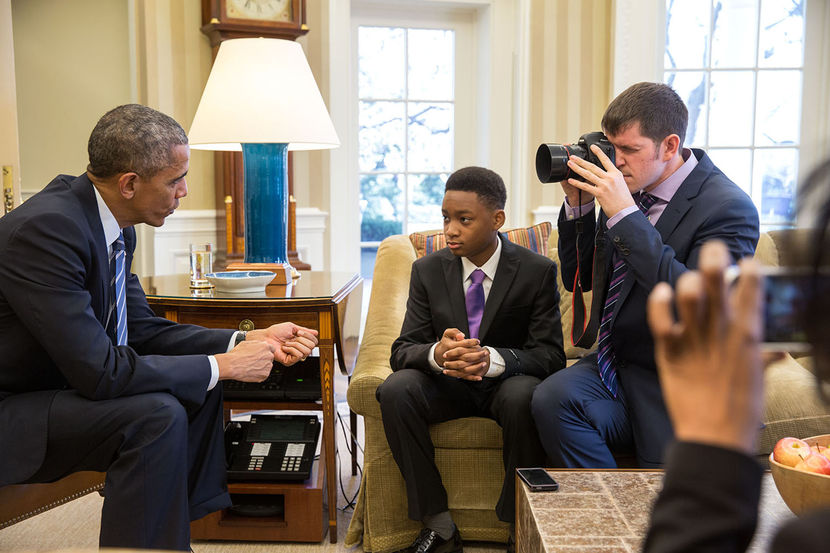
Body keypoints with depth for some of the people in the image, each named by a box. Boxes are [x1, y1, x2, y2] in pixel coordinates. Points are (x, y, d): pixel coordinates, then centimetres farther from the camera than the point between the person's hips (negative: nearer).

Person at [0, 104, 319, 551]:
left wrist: (252, 341, -3)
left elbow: (142, 329, 5)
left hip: (60, 385, 9)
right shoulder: (46, 227, -28)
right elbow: (98, 370, -31)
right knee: (157, 414, -26)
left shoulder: (113, 226, -1)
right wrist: (223, 365, -22)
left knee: (199, 389, 6)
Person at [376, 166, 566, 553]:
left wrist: (492, 359, -35)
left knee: (523, 396, -37)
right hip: (445, 385, 3)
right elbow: (403, 350, -6)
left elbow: (551, 355, -13)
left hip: (506, 382, -2)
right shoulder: (428, 270, -2)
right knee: (395, 390, -28)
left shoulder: (537, 271, -8)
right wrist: (437, 353, -32)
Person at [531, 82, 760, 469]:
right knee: (552, 398, -23)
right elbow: (579, 279, 11)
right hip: (614, 366, 5)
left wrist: (625, 215, -28)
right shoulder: (628, 188, 4)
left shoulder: (729, 208, -14)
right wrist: (577, 204, -5)